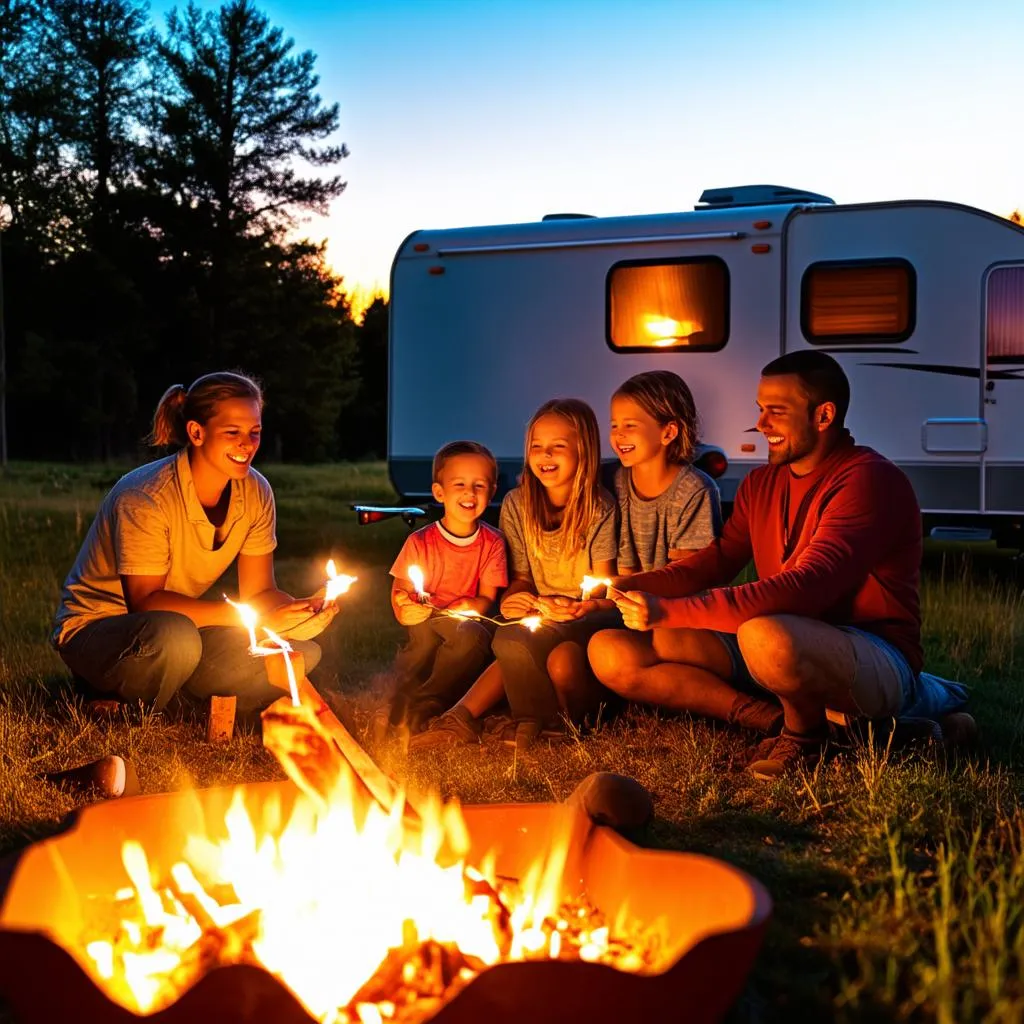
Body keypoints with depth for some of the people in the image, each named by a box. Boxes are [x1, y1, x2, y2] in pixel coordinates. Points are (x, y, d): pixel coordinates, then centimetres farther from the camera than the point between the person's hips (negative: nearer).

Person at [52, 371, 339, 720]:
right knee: (174, 635, -40)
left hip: (180, 631, 7)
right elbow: (144, 601, -28)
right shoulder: (144, 497, -25)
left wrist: (298, 612, -28)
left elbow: (259, 591, -3)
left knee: (301, 651, -14)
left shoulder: (256, 492, -6)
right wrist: (254, 616, -35)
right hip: (94, 632, -6)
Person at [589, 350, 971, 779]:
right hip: (790, 648, 8)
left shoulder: (869, 480, -17)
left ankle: (805, 729, -9)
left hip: (877, 661, -8)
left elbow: (806, 589, -29)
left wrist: (672, 612, -33)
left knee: (765, 636, -44)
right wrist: (633, 586, -10)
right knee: (610, 652, -4)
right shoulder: (761, 484, 11)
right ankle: (777, 719, -9)